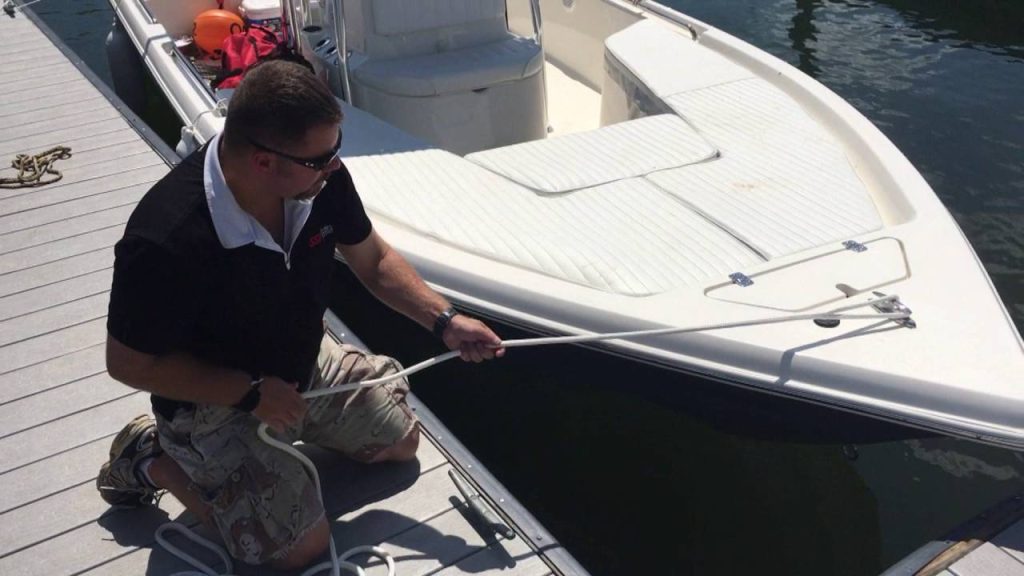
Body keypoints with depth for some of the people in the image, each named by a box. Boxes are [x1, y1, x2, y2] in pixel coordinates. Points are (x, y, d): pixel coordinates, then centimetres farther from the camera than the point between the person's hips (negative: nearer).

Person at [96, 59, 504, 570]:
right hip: (213, 400, -6)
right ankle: (154, 459, 8)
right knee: (302, 545, -8)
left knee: (399, 440, 14)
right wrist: (251, 394, -22)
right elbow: (130, 364, -23)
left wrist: (444, 319, -14)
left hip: (305, 362, 7)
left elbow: (373, 259, -3)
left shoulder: (319, 177, -21)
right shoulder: (165, 241, -37)